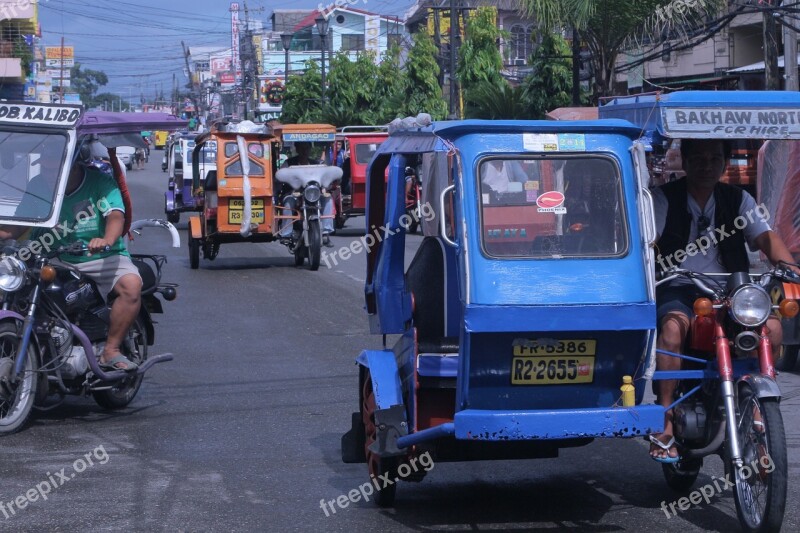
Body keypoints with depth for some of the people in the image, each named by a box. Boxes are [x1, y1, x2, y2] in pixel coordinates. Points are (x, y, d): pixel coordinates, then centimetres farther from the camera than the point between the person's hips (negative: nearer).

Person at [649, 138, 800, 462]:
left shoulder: (738, 200, 12)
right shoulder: (664, 199, 2)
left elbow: (765, 237, -1)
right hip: (677, 291, -3)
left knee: (771, 326, -22)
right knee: (674, 326, -37)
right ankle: (665, 421, -33)